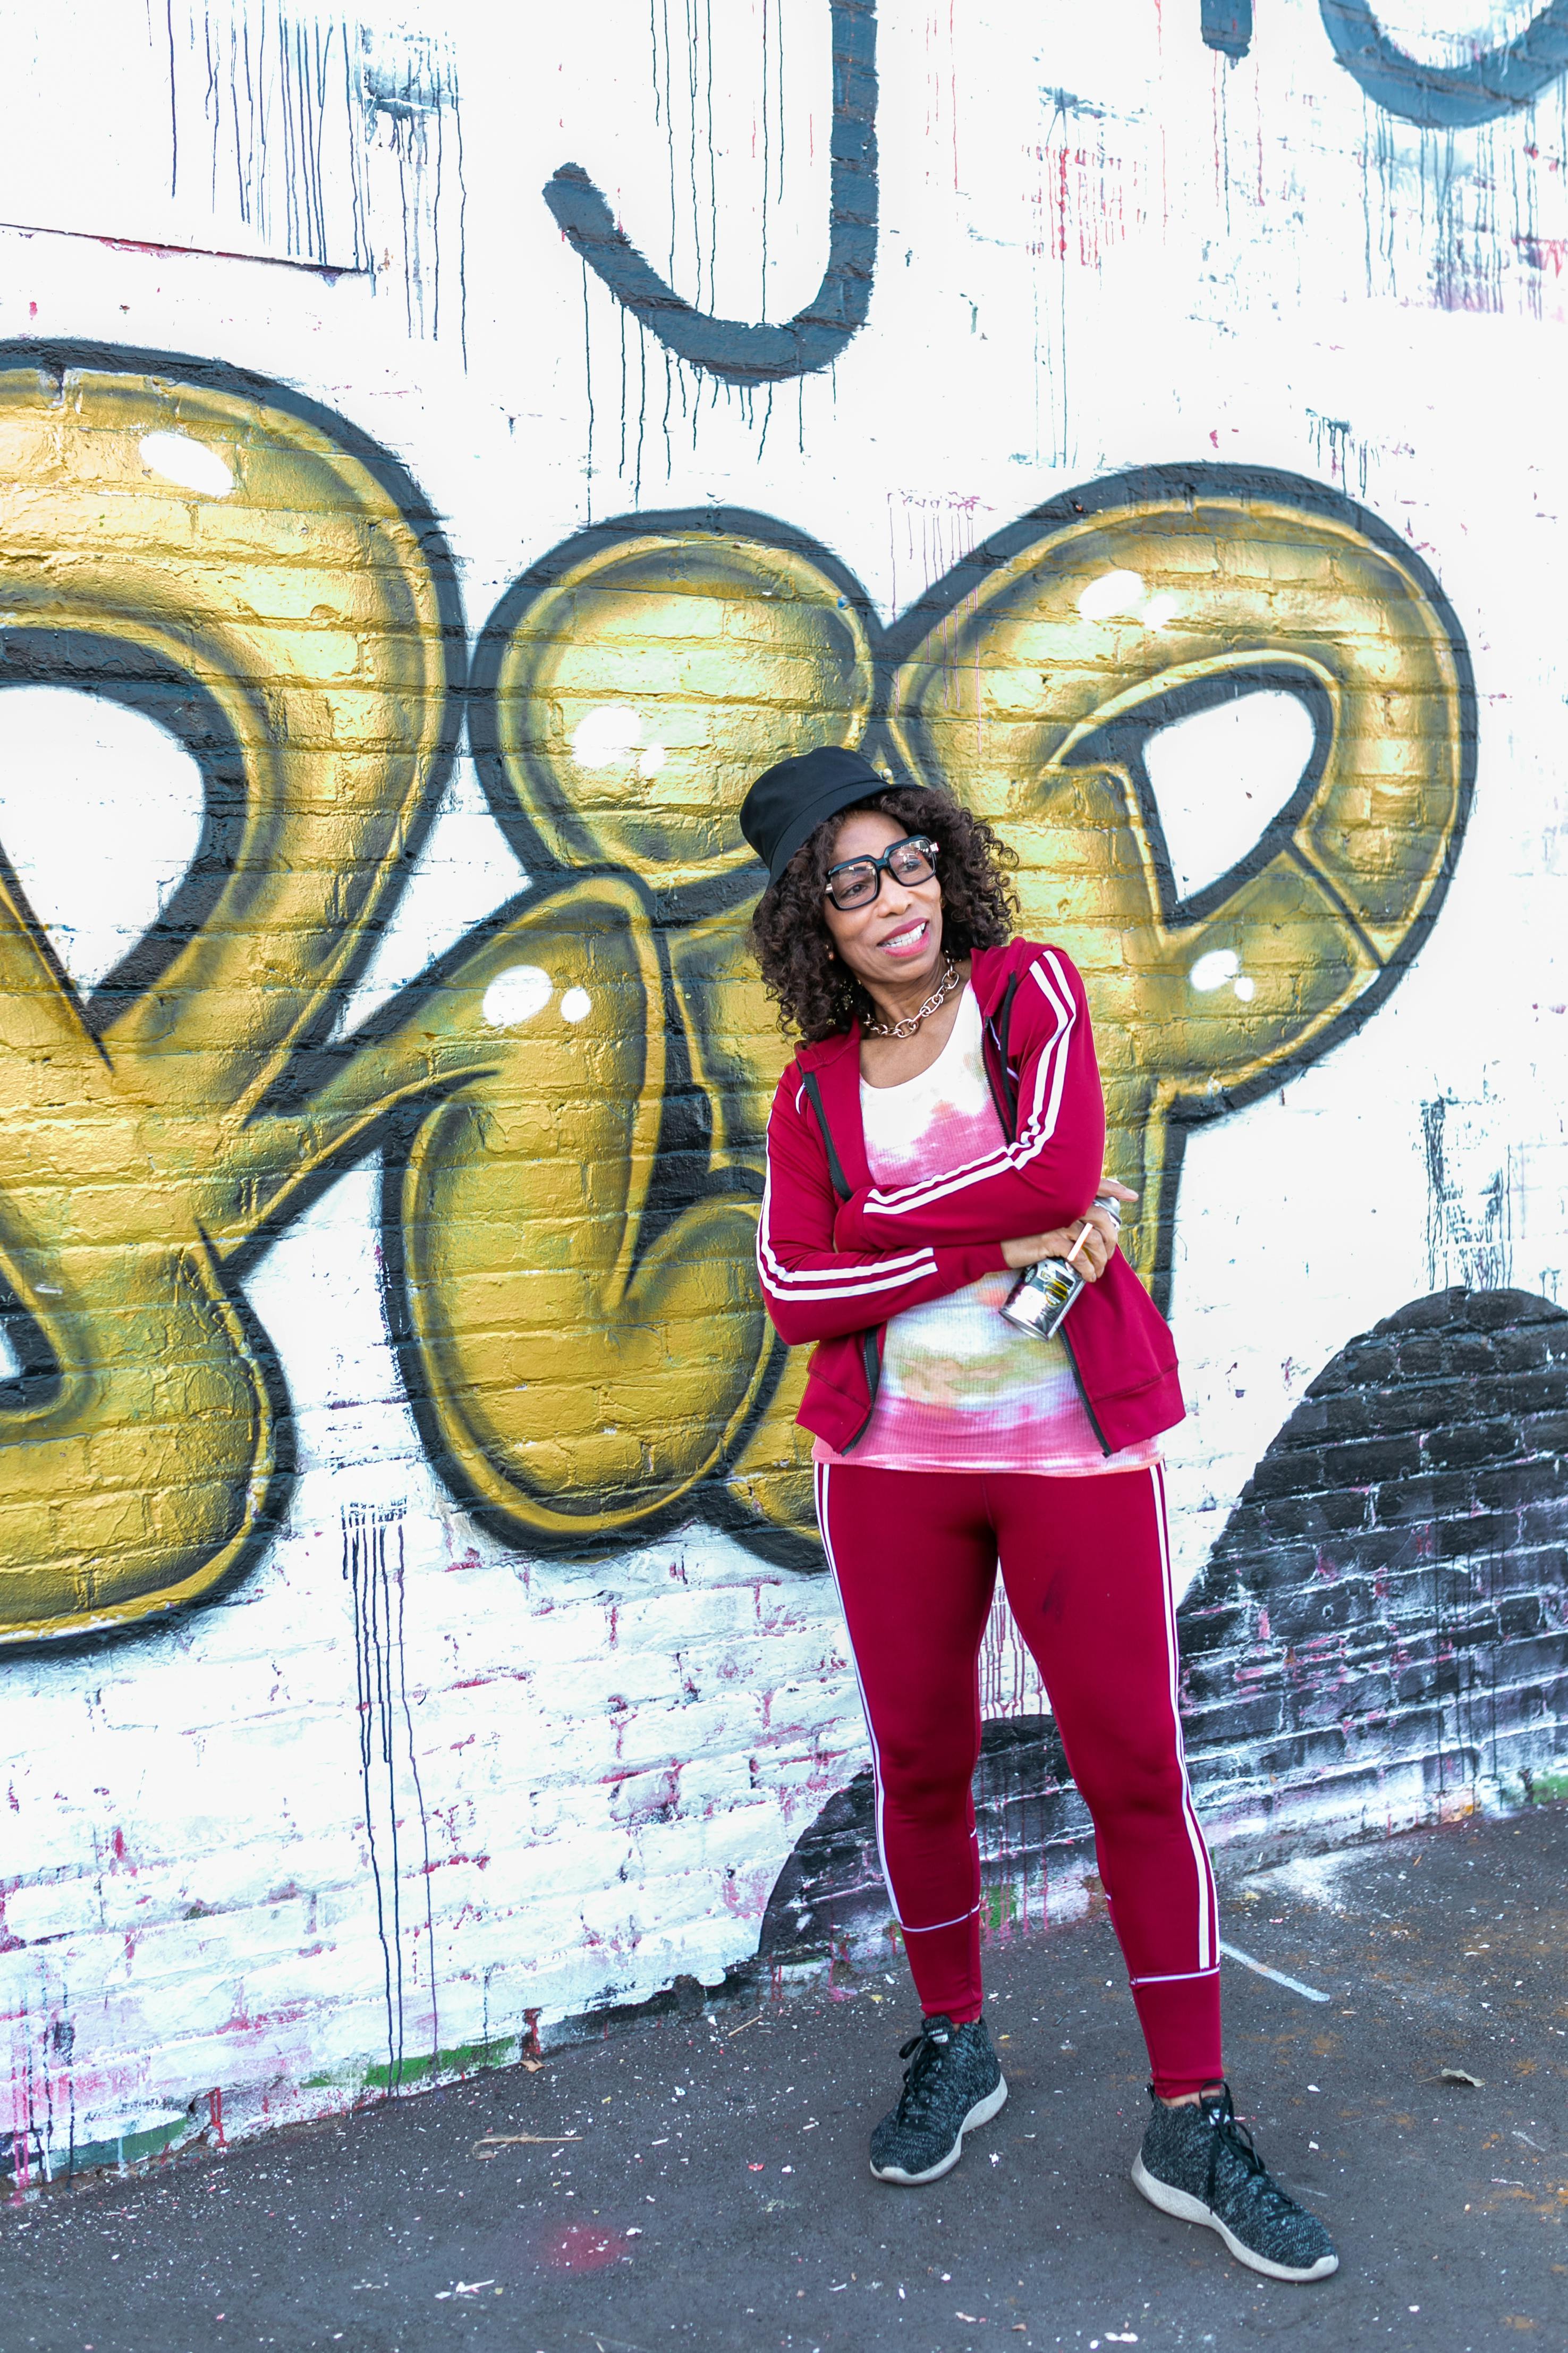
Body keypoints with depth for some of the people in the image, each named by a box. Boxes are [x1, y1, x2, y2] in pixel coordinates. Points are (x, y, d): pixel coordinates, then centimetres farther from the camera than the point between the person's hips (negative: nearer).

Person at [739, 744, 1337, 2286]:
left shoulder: (1032, 991, -1)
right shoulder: (815, 1086, 5)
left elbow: (1055, 1162, -18)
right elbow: (791, 1286, -7)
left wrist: (868, 1228, -10)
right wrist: (999, 1244, -15)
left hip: (1074, 1446, -2)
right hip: (889, 1458, 3)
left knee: (1135, 1767, 1)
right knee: (918, 1764, 12)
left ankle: (1191, 2123, 14)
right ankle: (953, 2049, 33)